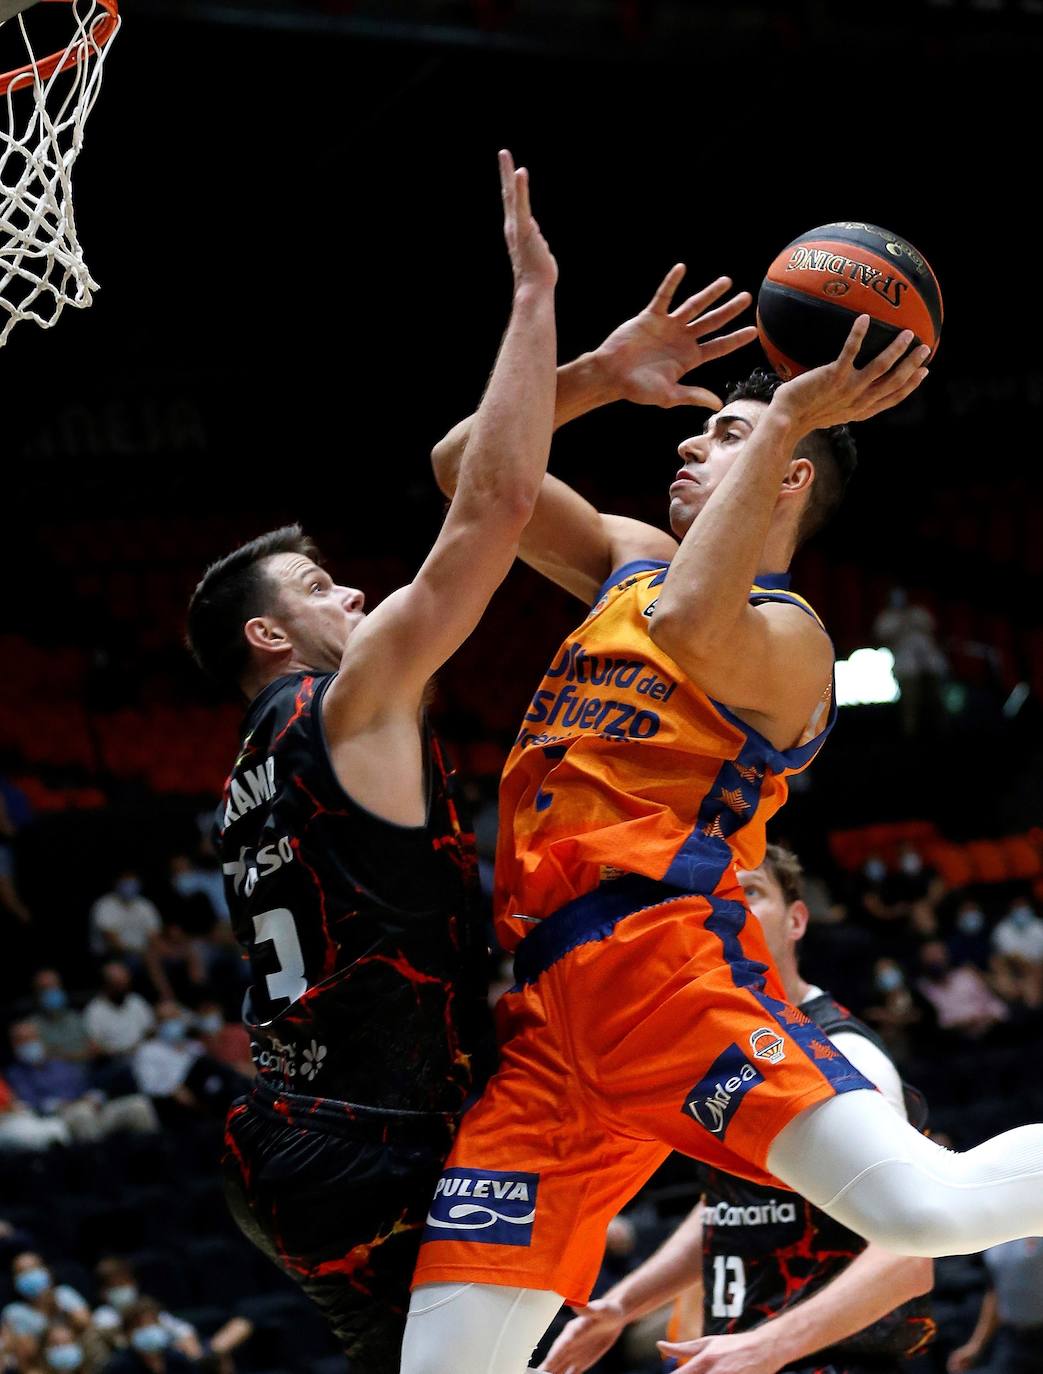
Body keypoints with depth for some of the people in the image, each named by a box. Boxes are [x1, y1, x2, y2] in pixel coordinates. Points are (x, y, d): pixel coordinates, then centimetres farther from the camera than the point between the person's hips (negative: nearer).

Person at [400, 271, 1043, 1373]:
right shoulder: (631, 558, 27)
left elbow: (691, 624, -22)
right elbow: (466, 468, 26)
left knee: (929, 1206, -27)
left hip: (662, 959, -7)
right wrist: (600, 375, 13)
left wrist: (783, 421, -15)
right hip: (539, 1010, 7)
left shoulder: (785, 637, 2)